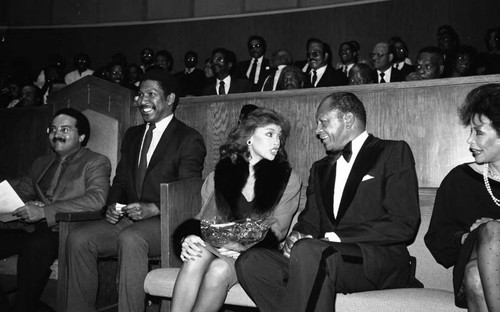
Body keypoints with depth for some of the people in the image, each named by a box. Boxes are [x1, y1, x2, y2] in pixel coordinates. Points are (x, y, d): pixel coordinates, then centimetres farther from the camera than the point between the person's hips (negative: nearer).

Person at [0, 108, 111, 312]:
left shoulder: (96, 163, 5)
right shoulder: (41, 163, 25)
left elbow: (97, 200, -12)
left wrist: (44, 211, -21)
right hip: (31, 230, 6)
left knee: (36, 245, -35)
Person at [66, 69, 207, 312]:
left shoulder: (189, 139, -2)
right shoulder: (132, 135, 21)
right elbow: (120, 180, 20)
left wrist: (153, 208, -24)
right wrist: (112, 205, -1)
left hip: (165, 222, -6)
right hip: (127, 219, 6)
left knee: (130, 238, -36)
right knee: (78, 239, -17)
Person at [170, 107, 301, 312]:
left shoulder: (288, 180, 8)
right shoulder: (221, 172, 13)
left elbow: (276, 230, 1)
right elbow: (204, 217, 11)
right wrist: (190, 236, -14)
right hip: (215, 246, 2)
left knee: (219, 270, -33)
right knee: (197, 255, -33)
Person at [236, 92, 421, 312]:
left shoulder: (393, 152, 4)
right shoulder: (320, 169, 24)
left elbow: (403, 224, -7)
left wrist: (335, 237, -12)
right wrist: (297, 236, -5)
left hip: (378, 262, -6)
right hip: (321, 259, 6)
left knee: (308, 251, -36)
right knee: (249, 261, -18)